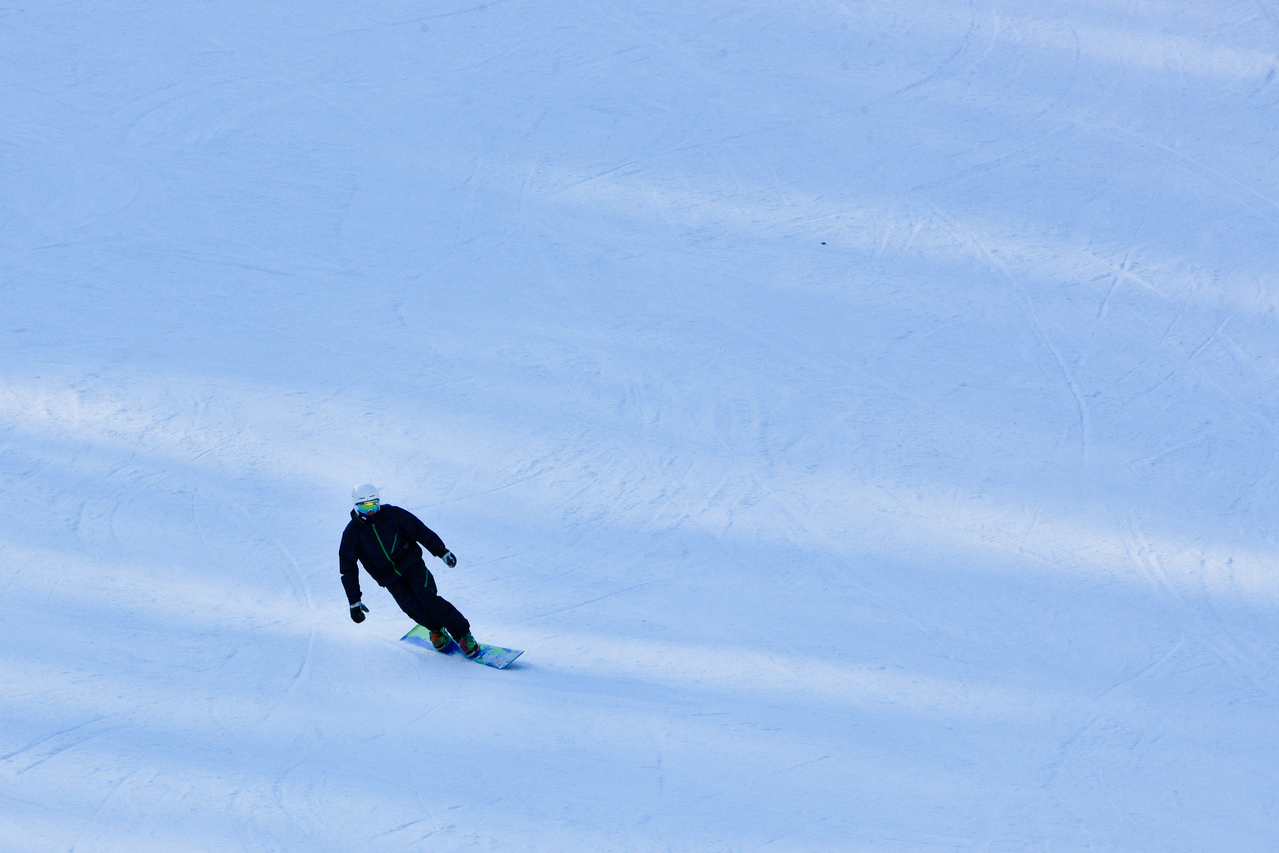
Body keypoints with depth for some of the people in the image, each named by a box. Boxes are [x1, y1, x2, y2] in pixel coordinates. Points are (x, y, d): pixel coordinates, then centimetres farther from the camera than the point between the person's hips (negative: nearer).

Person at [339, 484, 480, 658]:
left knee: (427, 598, -21)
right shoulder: (351, 534, -8)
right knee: (413, 609, -19)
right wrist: (354, 602, -9)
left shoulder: (392, 514, -8)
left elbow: (421, 531, 1)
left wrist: (442, 552, 2)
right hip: (390, 580, 1)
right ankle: (437, 630, 12)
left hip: (411, 565, -1)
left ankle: (463, 635, -14)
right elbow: (348, 569, -5)